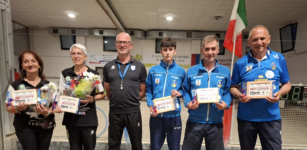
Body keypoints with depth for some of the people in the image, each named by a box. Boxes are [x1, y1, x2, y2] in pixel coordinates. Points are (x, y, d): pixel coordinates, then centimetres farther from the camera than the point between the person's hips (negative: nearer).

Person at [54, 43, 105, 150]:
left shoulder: (93, 74, -5)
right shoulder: (65, 74, 3)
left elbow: (102, 94, 3)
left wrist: (92, 99, -15)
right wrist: (59, 106, -12)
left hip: (89, 119, -2)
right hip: (71, 119, 2)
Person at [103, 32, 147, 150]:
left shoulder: (140, 66, -2)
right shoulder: (108, 66, 4)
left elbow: (143, 91, 3)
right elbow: (107, 90, 11)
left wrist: (132, 102, 3)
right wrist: (116, 101, 10)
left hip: (133, 112, -1)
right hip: (114, 112, 2)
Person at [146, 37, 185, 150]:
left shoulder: (181, 71, 0)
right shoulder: (153, 70, 1)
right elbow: (148, 90, 6)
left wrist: (179, 93, -12)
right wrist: (150, 105, -8)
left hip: (174, 116, 0)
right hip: (156, 116, 1)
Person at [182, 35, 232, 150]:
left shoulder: (225, 72, 3)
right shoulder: (191, 71, 0)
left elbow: (227, 92, 6)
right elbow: (186, 91, 5)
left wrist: (225, 104, -13)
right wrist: (188, 103, -13)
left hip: (216, 123, 1)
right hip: (194, 122, 0)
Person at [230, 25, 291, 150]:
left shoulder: (279, 59, -1)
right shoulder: (241, 63, -3)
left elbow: (287, 84, 7)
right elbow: (233, 87, 5)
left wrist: (279, 93, -13)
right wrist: (239, 95, -16)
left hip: (271, 118, 0)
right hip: (246, 118, 1)